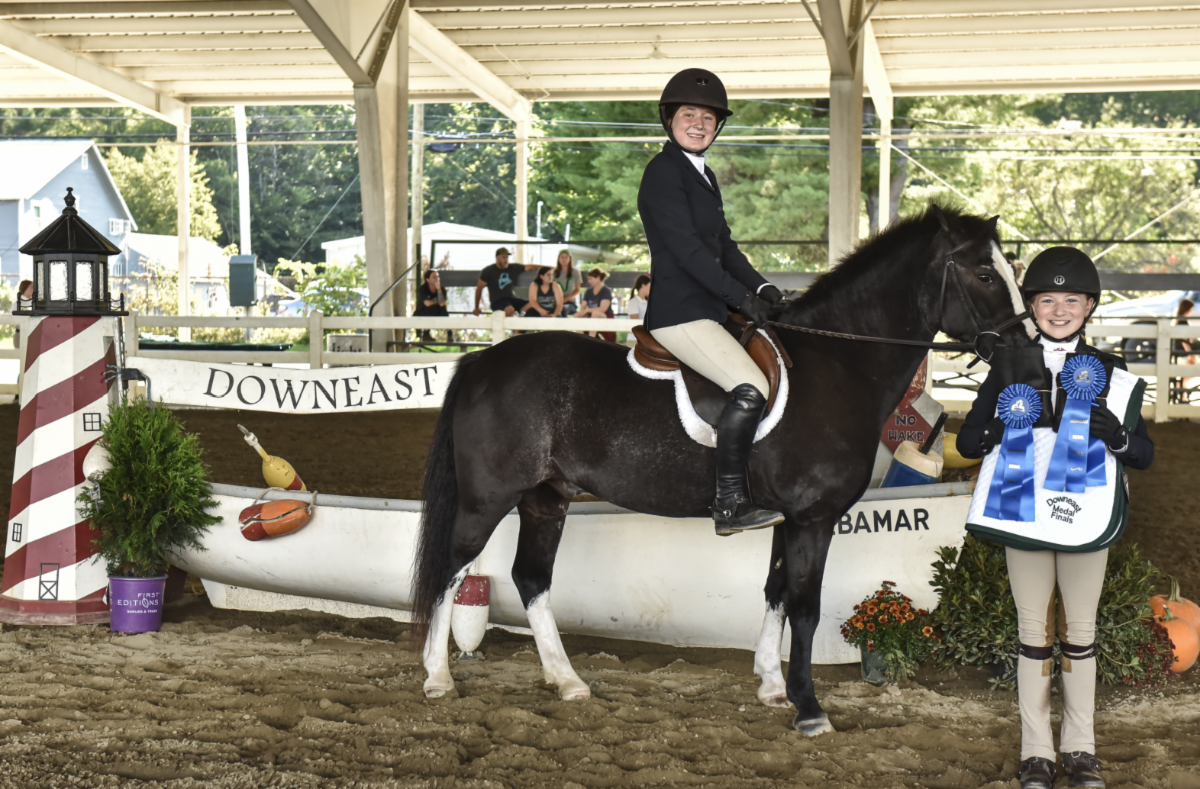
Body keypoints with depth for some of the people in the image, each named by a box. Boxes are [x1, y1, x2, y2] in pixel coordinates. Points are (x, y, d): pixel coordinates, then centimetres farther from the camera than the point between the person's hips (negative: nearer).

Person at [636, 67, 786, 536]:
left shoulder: (704, 176, 20)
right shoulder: (664, 172, -10)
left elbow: (723, 244, 20)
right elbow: (686, 248, -18)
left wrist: (761, 287, 4)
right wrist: (741, 297, -18)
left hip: (707, 310, 10)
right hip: (678, 313, -10)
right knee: (750, 388, -24)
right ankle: (730, 505, -21)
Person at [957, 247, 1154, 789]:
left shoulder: (1109, 373, 2)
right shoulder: (1010, 368, 2)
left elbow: (1145, 454, 2)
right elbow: (966, 439, 4)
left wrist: (1115, 436, -20)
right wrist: (997, 434, -18)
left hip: (1085, 514, 0)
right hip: (1023, 514, 0)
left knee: (1080, 630, 9)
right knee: (1033, 630, 6)